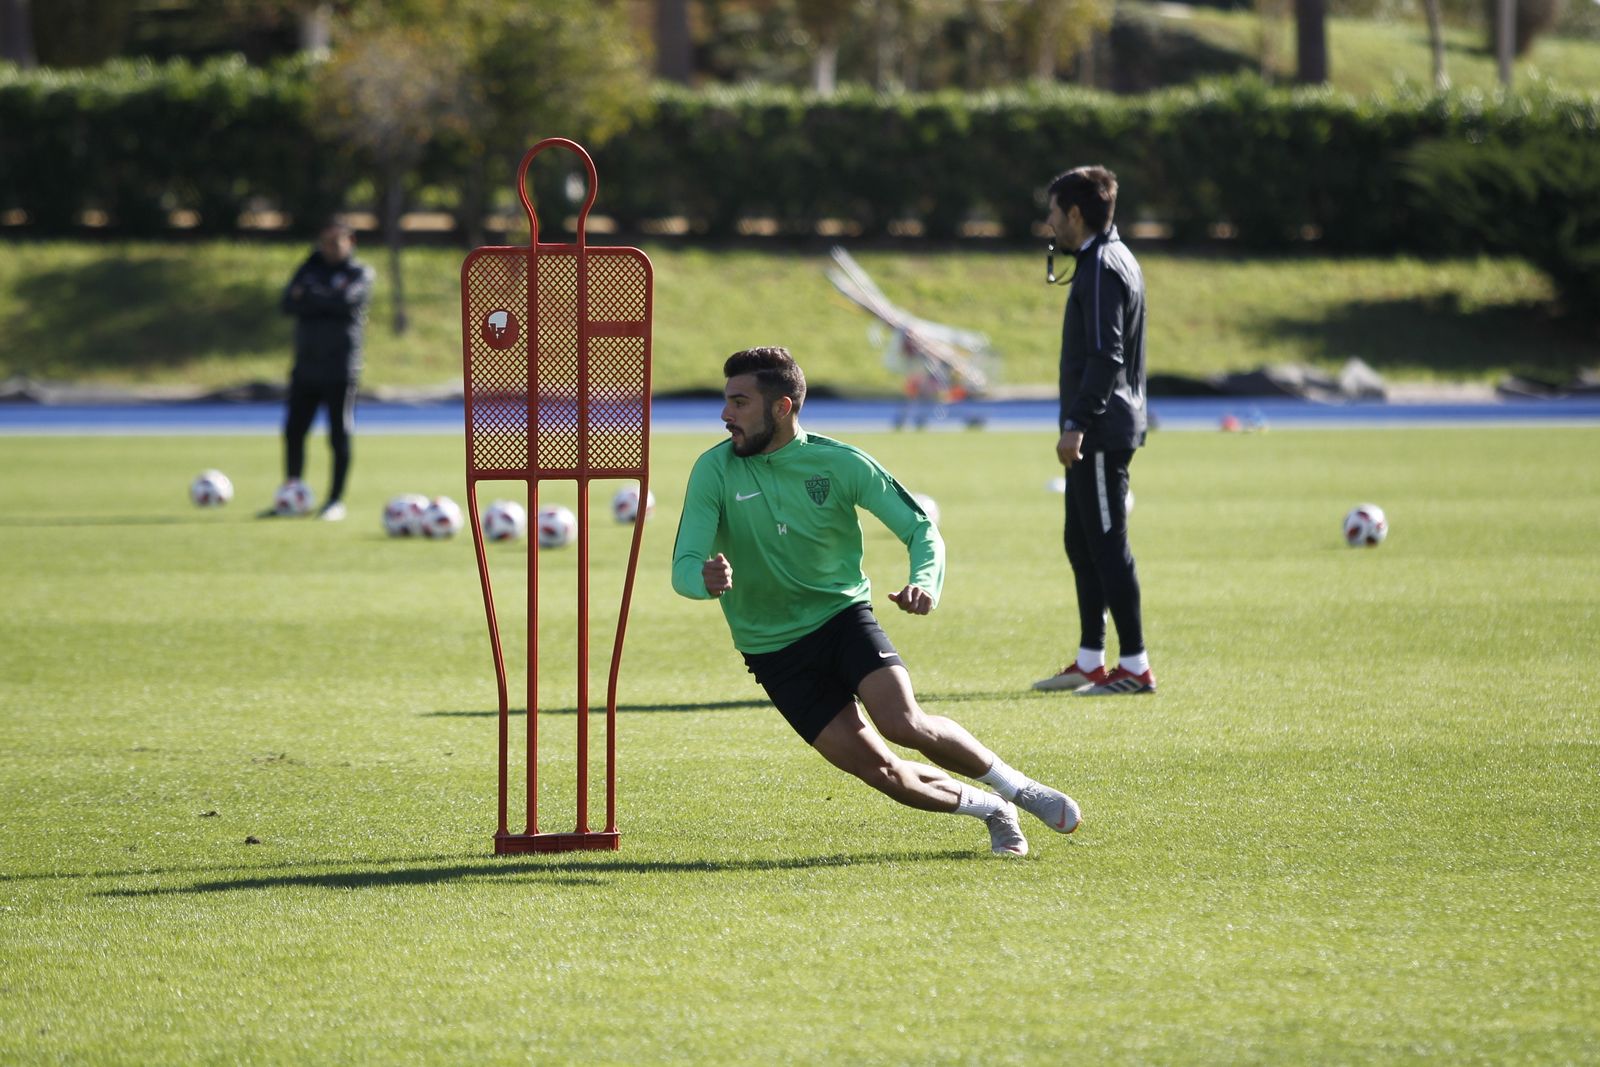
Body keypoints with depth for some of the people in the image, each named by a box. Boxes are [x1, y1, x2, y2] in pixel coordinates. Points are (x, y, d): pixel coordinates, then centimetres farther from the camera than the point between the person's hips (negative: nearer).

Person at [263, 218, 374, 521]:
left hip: (340, 368, -5)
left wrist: (308, 296, -6)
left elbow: (346, 300, -17)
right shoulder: (309, 269, 14)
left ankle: (336, 500, 2)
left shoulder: (360, 273, 3)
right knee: (294, 432, 3)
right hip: (306, 367, 5)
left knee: (340, 435, -3)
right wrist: (326, 302, -14)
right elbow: (288, 303, -1)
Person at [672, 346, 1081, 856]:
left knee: (904, 724, -25)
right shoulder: (715, 470, -10)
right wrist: (706, 579, -41)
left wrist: (925, 583, -28)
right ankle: (992, 811, 14)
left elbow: (920, 529, -5)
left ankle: (1014, 786, 0)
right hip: (774, 650, 1)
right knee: (880, 771, -10)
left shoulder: (840, 463, -9)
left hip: (843, 616, -1)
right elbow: (684, 567, -15)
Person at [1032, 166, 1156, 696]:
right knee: (1082, 543, 15)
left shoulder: (1103, 268, -15)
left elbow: (1105, 355, -22)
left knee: (1107, 545, -8)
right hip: (1100, 431, 11)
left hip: (1101, 433, -11)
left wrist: (1078, 424, -23)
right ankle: (1090, 662, 21)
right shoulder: (1109, 260, 17)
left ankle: (1135, 666, -7)